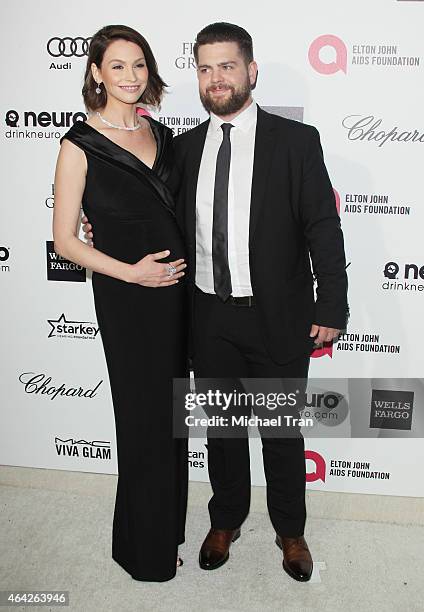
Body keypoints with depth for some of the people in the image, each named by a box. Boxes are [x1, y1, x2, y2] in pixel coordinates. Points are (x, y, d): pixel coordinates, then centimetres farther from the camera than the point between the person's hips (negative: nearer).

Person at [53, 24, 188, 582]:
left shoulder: (162, 134, 9)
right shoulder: (80, 145, -7)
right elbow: (65, 240, -8)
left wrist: (189, 265, 4)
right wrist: (130, 271, -17)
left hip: (177, 288, 6)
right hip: (127, 297, -5)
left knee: (173, 411, 16)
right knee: (145, 419, 6)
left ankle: (170, 525, 39)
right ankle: (146, 549, 29)